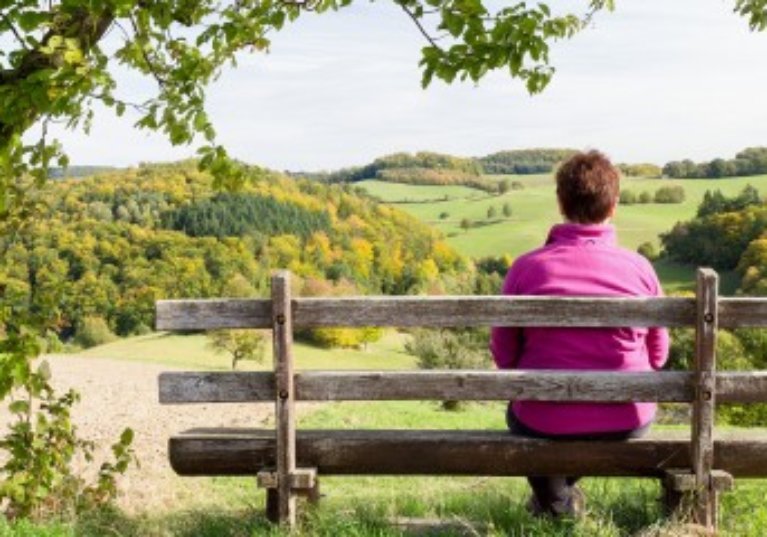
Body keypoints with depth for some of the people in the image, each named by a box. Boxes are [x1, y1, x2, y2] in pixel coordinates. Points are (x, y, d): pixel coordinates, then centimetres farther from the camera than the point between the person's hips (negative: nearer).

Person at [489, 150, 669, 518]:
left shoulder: (527, 267, -13)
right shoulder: (639, 268, -10)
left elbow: (504, 354, -3)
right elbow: (658, 355, 2)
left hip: (546, 423, -1)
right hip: (627, 422, 1)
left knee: (517, 411, 34)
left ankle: (553, 498, 23)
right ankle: (566, 487, 38)